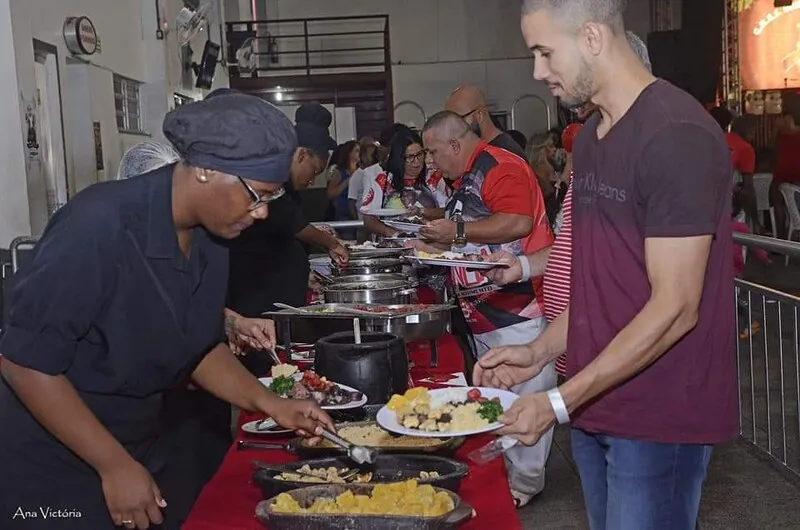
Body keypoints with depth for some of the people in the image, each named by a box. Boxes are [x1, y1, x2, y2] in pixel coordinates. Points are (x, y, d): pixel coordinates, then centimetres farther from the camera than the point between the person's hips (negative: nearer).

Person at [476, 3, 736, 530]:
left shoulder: (678, 135, -18)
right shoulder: (591, 136, 10)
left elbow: (674, 308, -20)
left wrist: (559, 402, -19)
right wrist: (540, 351, 5)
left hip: (660, 416, -8)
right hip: (597, 406, 8)